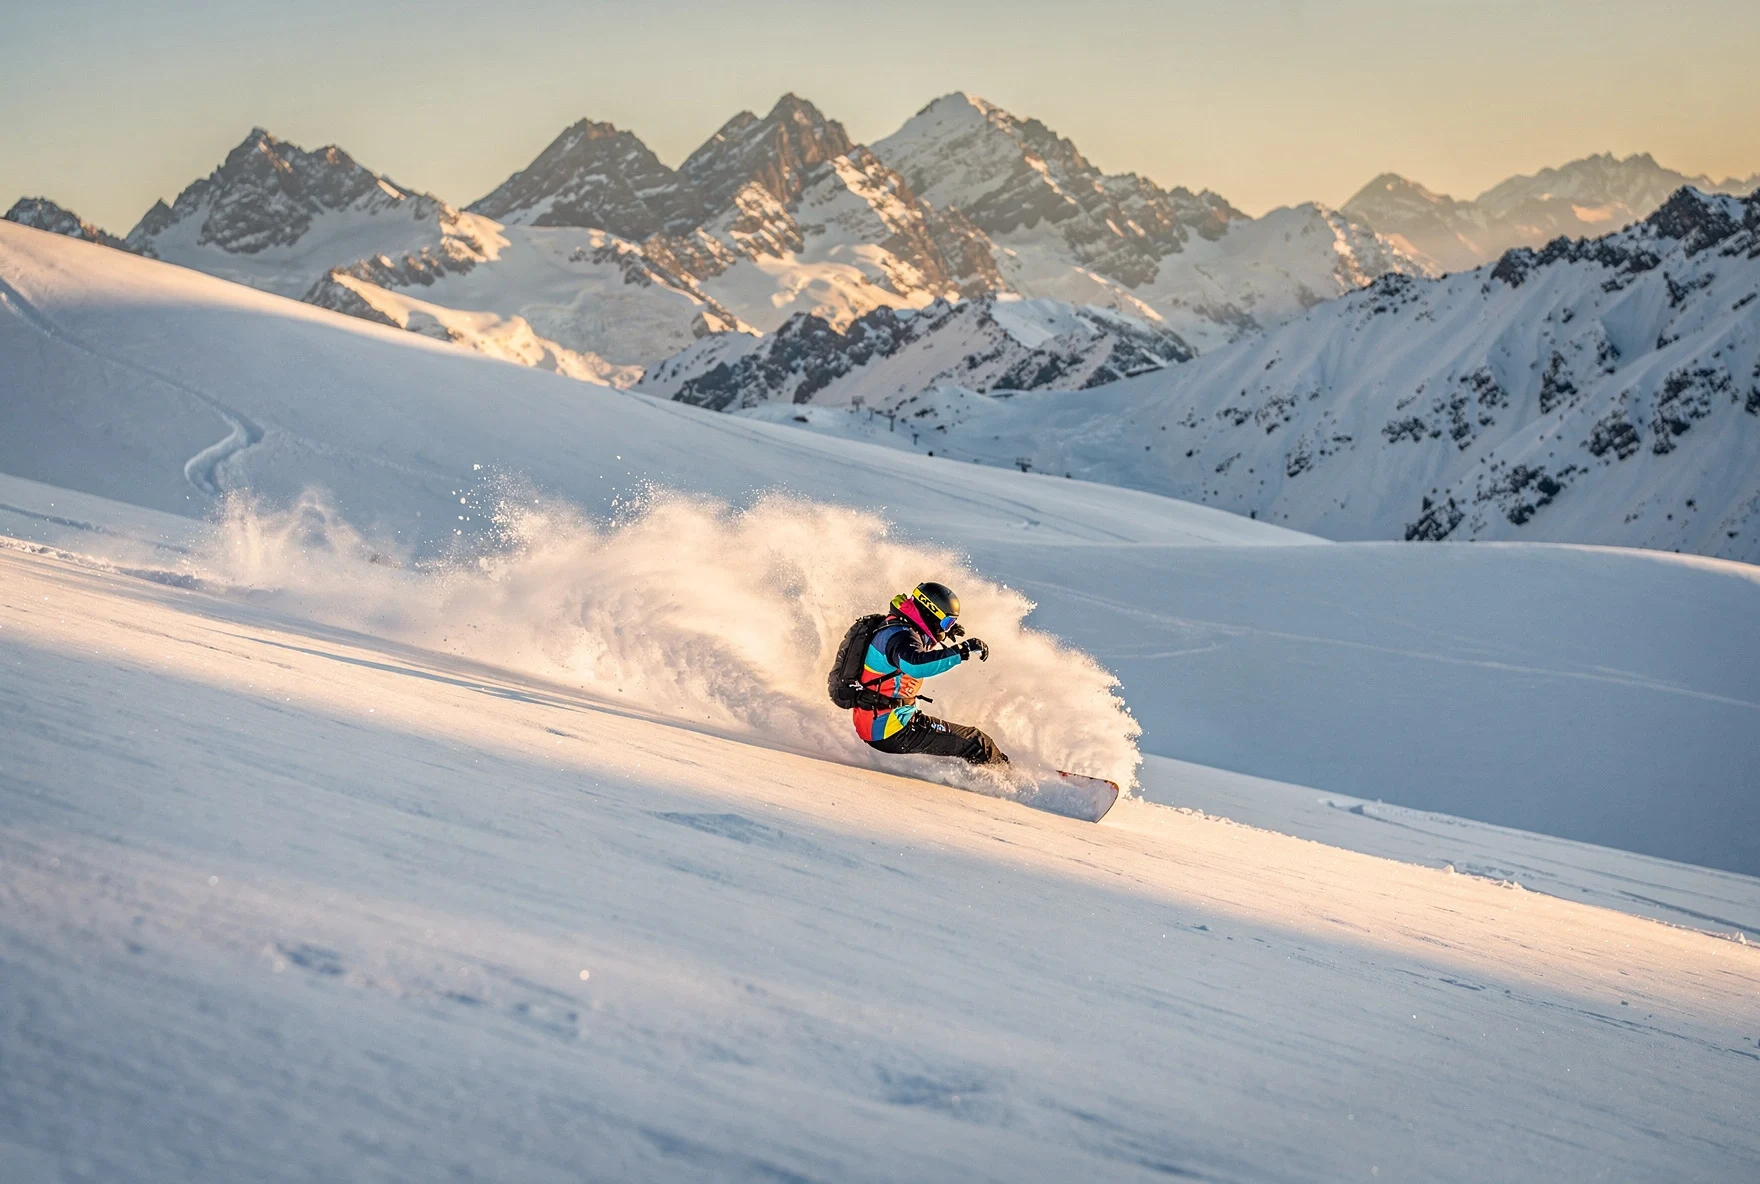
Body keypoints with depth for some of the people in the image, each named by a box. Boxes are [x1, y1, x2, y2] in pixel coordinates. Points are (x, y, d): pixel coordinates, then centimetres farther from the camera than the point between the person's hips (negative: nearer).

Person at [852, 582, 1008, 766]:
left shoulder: (893, 626, 10)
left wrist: (943, 634, 20)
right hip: (891, 730, -11)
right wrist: (963, 650, -36)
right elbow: (915, 664, -42)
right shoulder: (901, 637, -19)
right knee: (976, 743, -8)